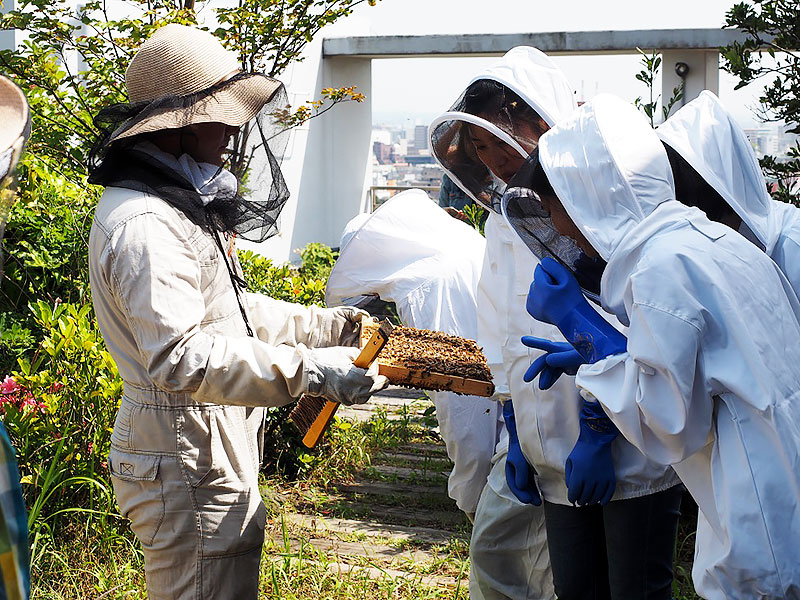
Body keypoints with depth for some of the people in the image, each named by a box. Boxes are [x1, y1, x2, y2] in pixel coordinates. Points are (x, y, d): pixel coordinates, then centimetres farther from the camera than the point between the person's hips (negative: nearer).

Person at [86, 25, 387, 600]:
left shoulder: (185, 205, 15)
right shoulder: (142, 225, -21)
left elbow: (228, 310, 24)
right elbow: (179, 357, -31)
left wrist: (327, 325, 18)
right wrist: (307, 370, -35)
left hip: (217, 460, 11)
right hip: (186, 471, -11)